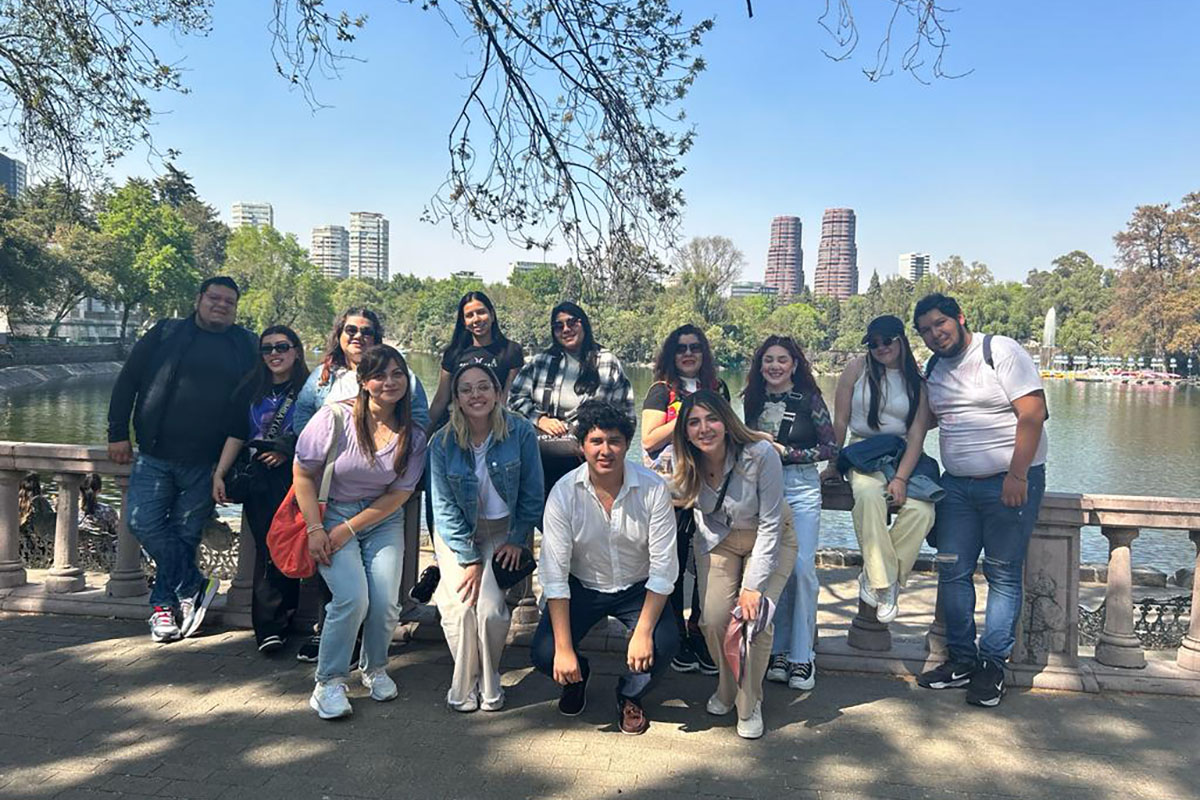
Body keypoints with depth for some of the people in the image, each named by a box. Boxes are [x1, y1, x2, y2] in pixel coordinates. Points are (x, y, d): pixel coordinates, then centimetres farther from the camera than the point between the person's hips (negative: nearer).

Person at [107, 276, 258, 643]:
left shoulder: (247, 346, 8)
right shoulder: (166, 334, 6)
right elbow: (127, 382, 8)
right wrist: (118, 433, 2)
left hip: (205, 465, 0)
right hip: (154, 457, 1)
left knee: (185, 535, 5)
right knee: (145, 523, -9)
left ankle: (164, 604, 20)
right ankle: (193, 586, 3)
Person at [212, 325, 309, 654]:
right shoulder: (251, 390, 15)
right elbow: (237, 436, 15)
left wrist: (289, 453, -9)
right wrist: (219, 474, 9)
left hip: (296, 477, -2)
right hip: (260, 479, 2)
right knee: (268, 549, -7)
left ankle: (273, 626, 1)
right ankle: (270, 628, -6)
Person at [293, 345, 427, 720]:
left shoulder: (413, 435, -5)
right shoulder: (336, 417, -13)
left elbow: (398, 495, -4)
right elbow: (303, 472, -8)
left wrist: (349, 529, -10)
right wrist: (315, 529, -13)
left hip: (382, 521, 3)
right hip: (332, 514, -2)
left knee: (386, 604, -12)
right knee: (352, 598, -21)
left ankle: (375, 669, 19)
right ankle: (329, 681, 1)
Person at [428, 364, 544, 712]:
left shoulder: (520, 432, -16)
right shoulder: (442, 442, -14)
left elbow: (531, 493, -6)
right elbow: (444, 507, -10)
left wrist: (517, 539, -6)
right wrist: (469, 558, -13)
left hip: (504, 529, -1)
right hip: (458, 532, 1)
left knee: (491, 608, -17)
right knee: (460, 605, -16)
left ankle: (489, 683, 10)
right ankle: (464, 683, 9)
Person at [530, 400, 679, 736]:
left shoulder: (653, 488, -20)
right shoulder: (564, 493, -19)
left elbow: (663, 567, -16)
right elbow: (554, 573, -18)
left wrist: (643, 632, -25)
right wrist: (564, 649, -22)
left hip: (638, 588, 0)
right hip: (581, 587, 0)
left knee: (664, 643, -26)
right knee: (544, 654, -19)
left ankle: (630, 695, 10)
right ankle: (576, 676, 21)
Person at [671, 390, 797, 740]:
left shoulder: (760, 455, -29)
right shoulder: (684, 462, -18)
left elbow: (770, 524, -21)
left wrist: (753, 586, -21)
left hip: (769, 539, -2)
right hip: (717, 539, 3)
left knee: (754, 617, -21)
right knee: (713, 619, -14)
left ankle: (749, 704, 7)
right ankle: (726, 689, 19)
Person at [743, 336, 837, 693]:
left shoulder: (809, 399, -1)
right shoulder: (754, 399, 10)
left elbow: (830, 447, -2)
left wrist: (785, 452, -10)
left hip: (801, 489, -3)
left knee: (801, 567, -10)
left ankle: (802, 656, 1)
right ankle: (779, 650, 13)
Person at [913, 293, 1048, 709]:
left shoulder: (1001, 351, -7)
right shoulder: (933, 368, 12)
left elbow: (1033, 413, -14)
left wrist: (1017, 476, -20)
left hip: (1010, 482, -6)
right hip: (957, 484, 6)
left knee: (1003, 576, 0)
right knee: (952, 572, 3)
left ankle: (993, 665, 8)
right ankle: (962, 660, 15)